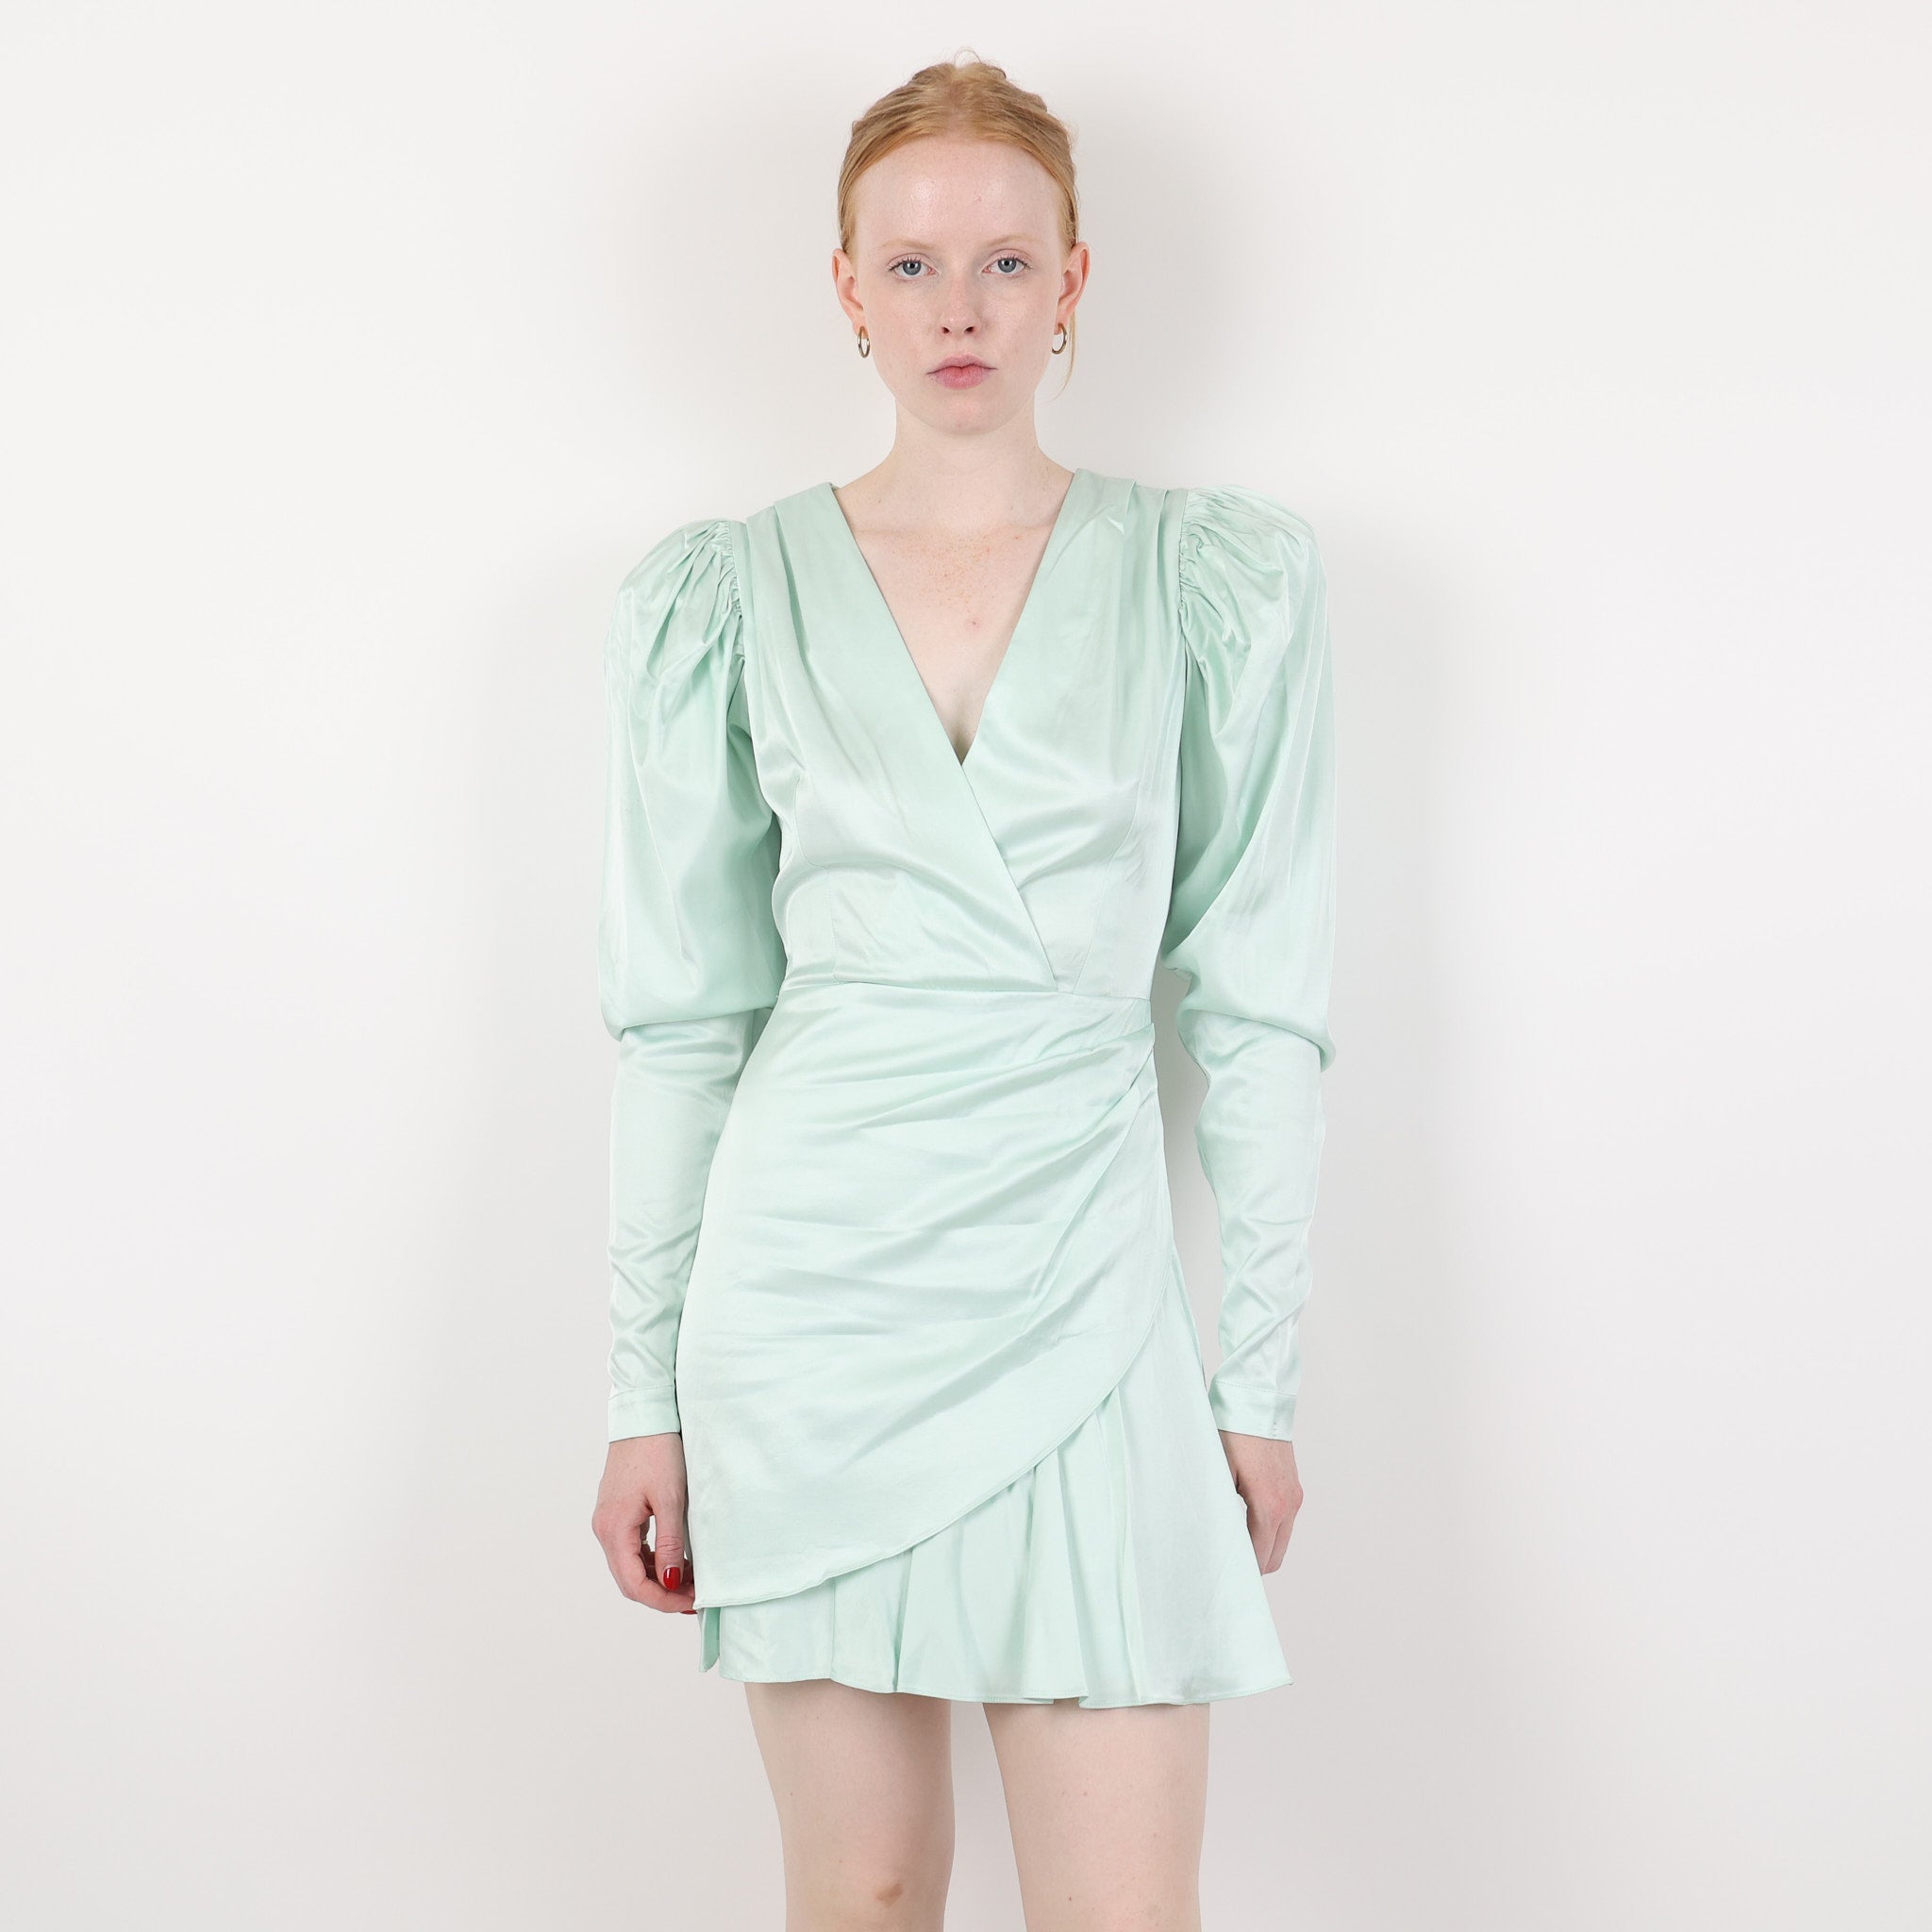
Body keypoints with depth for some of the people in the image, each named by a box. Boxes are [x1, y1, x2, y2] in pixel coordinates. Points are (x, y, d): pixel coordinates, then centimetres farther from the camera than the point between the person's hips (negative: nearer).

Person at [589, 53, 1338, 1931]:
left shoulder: (1220, 576, 3)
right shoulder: (726, 595, 5)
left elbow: (1259, 1002, 3)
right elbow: (677, 1018, 6)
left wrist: (1262, 1372, 1)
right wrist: (645, 1394, 4)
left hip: (1079, 1288, 0)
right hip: (811, 1279, 1)